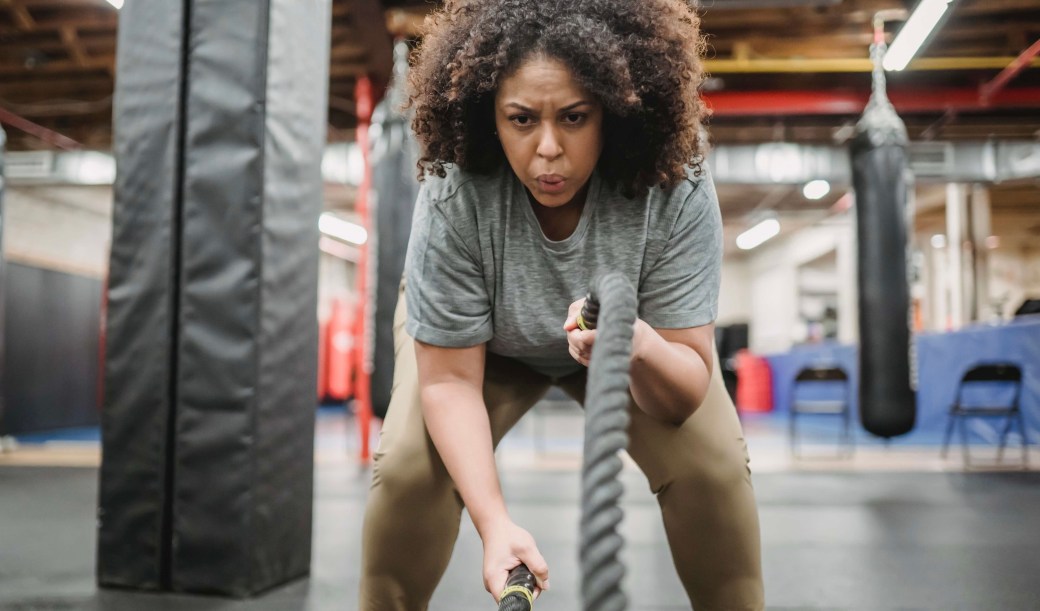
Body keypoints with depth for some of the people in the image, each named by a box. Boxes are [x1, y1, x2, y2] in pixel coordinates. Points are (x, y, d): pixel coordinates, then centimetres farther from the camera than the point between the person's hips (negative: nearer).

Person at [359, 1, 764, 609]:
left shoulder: (677, 194, -32)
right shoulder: (453, 199, -33)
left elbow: (688, 389, -29)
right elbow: (449, 377, -27)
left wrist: (640, 345, -53)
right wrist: (494, 520, -38)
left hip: (636, 340, 1)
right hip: (480, 342, 0)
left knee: (712, 464, -17)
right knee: (407, 466, -18)